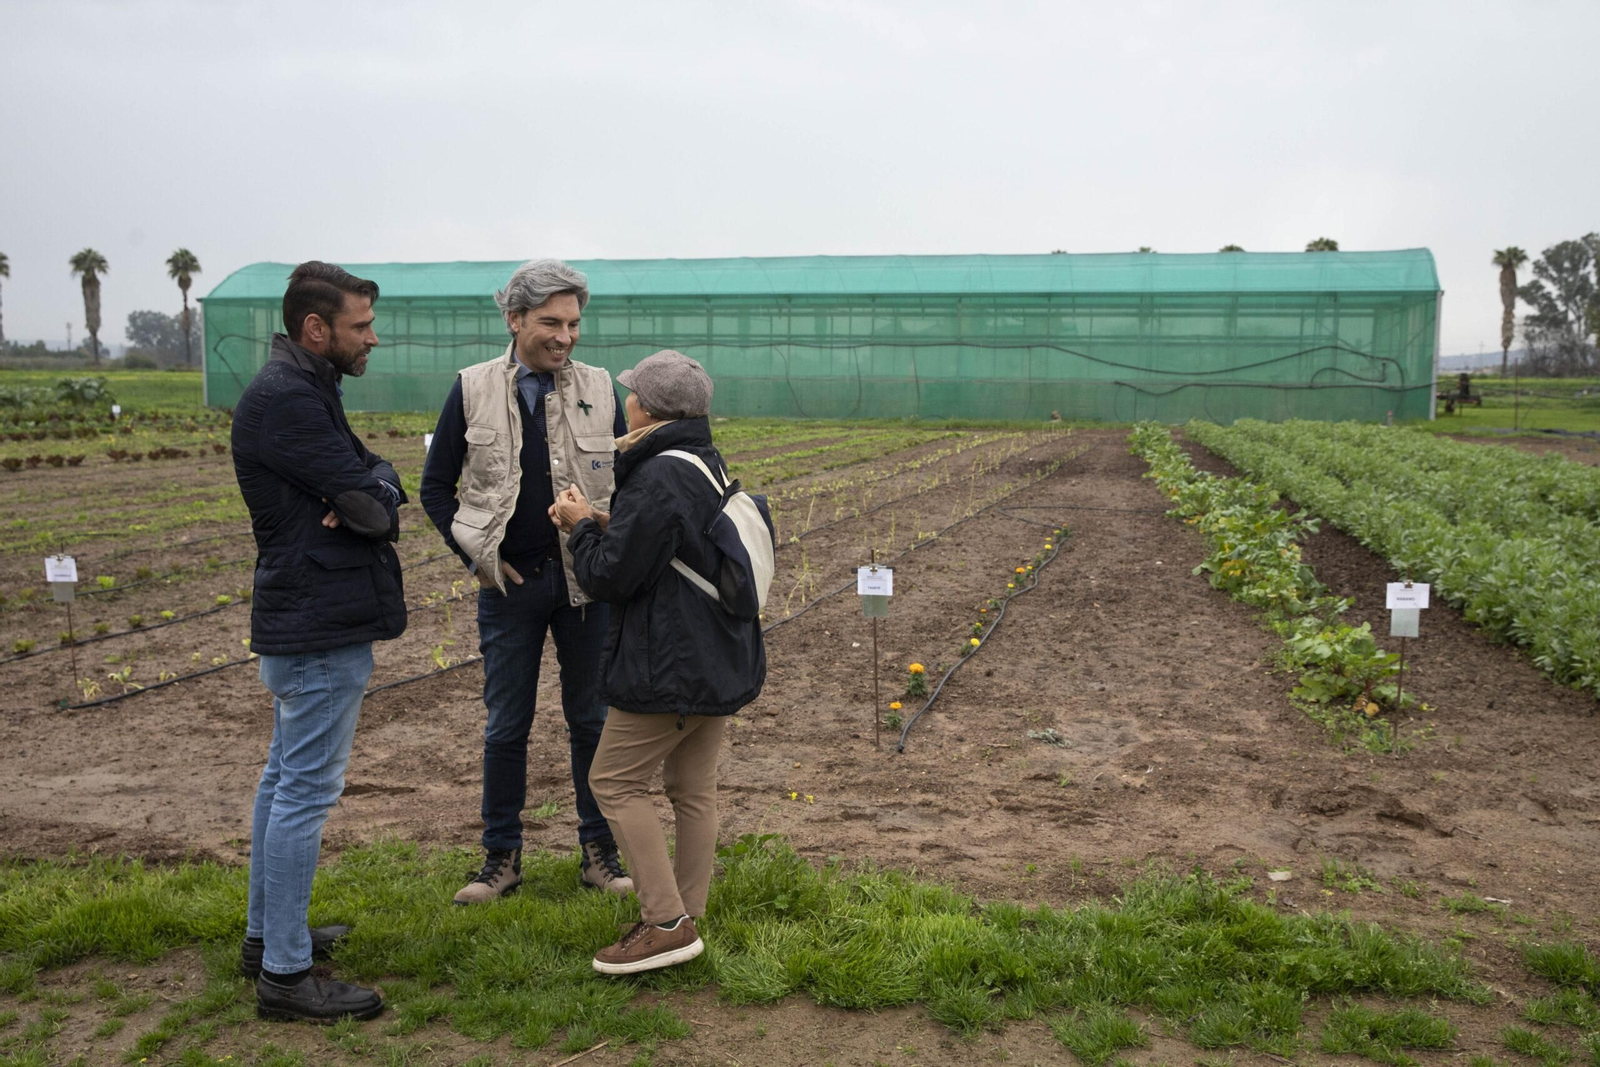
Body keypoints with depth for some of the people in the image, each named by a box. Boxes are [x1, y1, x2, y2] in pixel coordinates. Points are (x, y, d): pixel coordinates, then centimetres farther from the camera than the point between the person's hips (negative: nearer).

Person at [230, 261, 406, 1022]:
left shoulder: (302, 390, 14)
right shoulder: (286, 400, -19)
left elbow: (376, 485, 8)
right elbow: (368, 501, -21)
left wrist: (370, 490, -12)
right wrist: (371, 492, -1)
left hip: (300, 620, 11)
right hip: (323, 628, -11)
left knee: (285, 779, 18)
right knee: (307, 791, -5)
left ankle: (267, 935, 31)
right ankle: (285, 973, 4)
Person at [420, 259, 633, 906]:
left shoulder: (599, 390, 2)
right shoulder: (473, 391, -1)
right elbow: (436, 486, 5)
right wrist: (476, 555, -3)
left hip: (586, 583, 1)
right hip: (509, 583, 0)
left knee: (591, 720, 9)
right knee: (506, 727, 8)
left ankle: (599, 852, 23)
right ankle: (501, 858, 22)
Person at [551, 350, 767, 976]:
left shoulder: (658, 480, -21)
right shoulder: (708, 465, 11)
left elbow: (608, 578, -18)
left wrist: (582, 525, -1)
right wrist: (603, 522, 7)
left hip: (671, 666, -10)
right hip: (722, 660, 10)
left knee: (614, 781, 2)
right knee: (694, 788, 16)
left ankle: (667, 923, 2)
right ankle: (687, 916, 26)